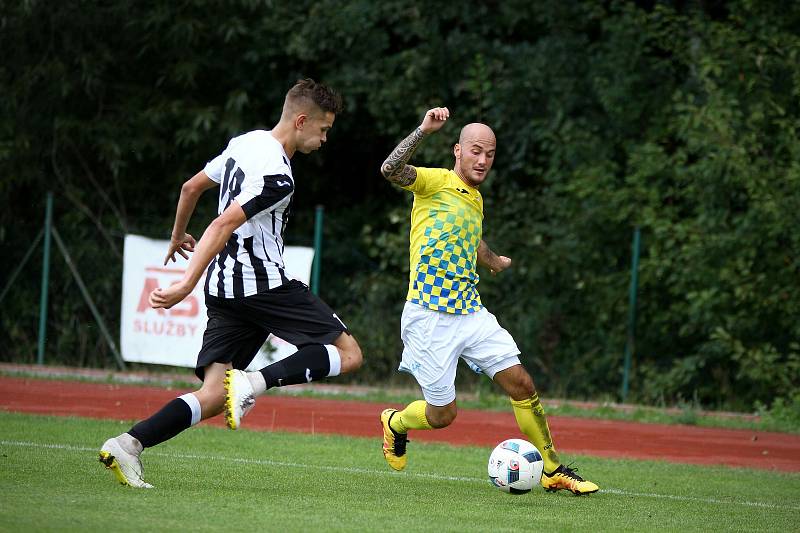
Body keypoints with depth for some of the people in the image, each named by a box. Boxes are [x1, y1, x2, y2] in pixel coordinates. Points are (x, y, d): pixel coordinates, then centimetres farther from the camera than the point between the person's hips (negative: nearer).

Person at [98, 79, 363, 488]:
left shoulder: (245, 144, 12)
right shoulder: (277, 177, -16)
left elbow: (191, 186, 24)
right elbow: (223, 225, -24)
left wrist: (178, 236, 40)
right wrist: (187, 285, -27)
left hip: (223, 286, 9)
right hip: (263, 282, -9)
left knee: (212, 398, 2)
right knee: (348, 354, -2)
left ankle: (127, 444, -16)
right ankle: (254, 383, -20)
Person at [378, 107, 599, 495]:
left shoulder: (475, 200, 15)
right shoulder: (435, 182, -7)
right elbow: (391, 170, -28)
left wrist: (494, 261, 58)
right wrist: (423, 130, -37)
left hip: (471, 313, 7)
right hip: (429, 315, -7)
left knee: (522, 384, -3)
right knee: (442, 415, -1)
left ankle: (553, 471, 8)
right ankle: (394, 423, 33)